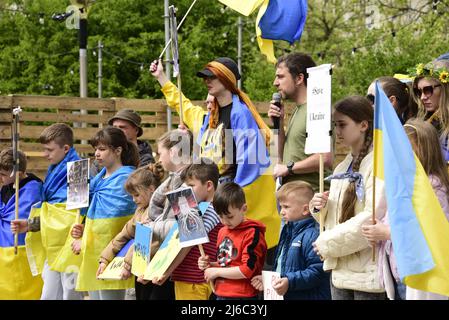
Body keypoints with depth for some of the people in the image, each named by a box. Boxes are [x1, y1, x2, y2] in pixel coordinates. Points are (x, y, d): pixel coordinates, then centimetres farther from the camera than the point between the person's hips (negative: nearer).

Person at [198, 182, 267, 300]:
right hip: (221, 294, 8)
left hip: (242, 296, -8)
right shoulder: (222, 232, 13)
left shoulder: (252, 233, -11)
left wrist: (216, 271, -12)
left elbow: (247, 270, -19)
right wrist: (209, 264, 4)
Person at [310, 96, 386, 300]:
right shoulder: (343, 166, 16)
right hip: (340, 268, 8)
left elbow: (374, 216, -20)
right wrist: (320, 208, 0)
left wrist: (328, 243, -14)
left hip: (367, 271, -8)